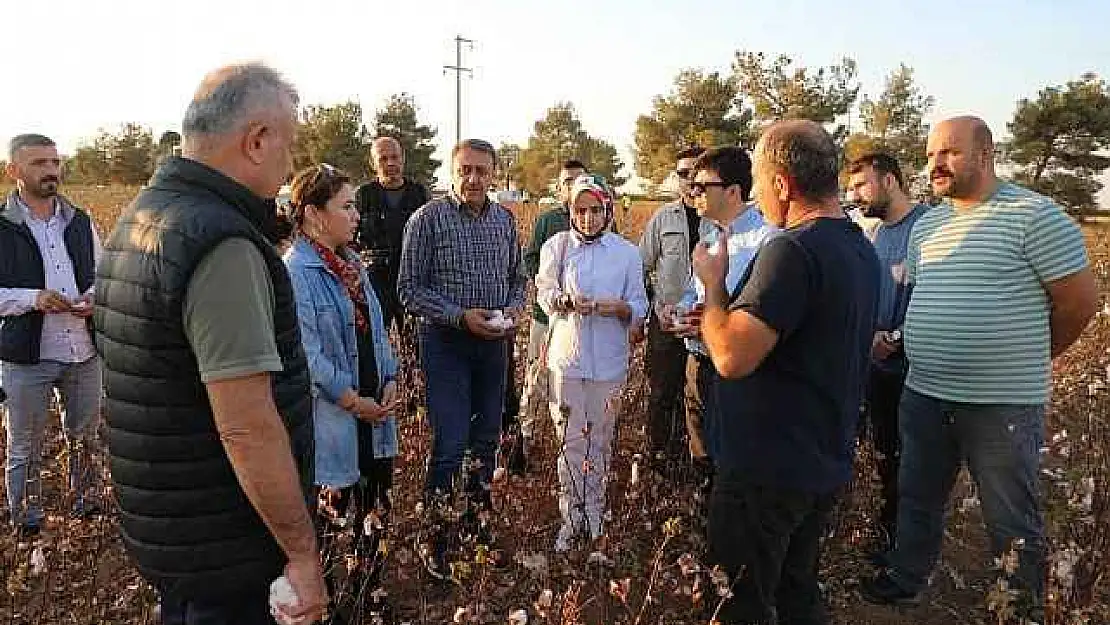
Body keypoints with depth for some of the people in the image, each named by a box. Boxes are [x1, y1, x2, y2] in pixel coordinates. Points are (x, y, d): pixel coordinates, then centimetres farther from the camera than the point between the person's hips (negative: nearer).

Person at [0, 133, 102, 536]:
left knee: (84, 435, 18)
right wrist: (32, 298, -21)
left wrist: (94, 296, -6)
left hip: (84, 351, 4)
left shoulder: (80, 221, 6)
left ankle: (84, 500, 38)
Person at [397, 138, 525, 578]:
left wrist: (514, 308, -6)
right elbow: (409, 288, -10)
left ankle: (477, 521, 33)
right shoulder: (428, 219, -8)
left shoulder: (505, 220, 7)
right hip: (446, 342, -5)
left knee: (487, 438, 14)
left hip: (494, 343, 5)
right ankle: (435, 539, 12)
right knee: (450, 445, -6)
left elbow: (518, 278, 15)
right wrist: (461, 316, -20)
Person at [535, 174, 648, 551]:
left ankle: (594, 514, 27)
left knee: (600, 441, 12)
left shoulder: (626, 252, 2)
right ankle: (571, 519, 16)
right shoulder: (556, 247, 1)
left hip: (608, 361, 1)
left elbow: (641, 308, 4)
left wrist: (618, 307, -18)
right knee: (570, 441, 3)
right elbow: (545, 294, 3)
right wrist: (567, 300, -18)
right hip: (567, 358, 0)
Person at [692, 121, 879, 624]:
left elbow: (732, 359, -28)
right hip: (826, 465, 9)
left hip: (766, 470, -9)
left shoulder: (792, 248, -23)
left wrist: (713, 283, -12)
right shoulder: (861, 249, 8)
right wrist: (719, 322, 12)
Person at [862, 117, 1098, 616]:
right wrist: (936, 355, 11)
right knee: (917, 499, 20)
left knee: (1012, 524, 9)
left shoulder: (1033, 214, -10)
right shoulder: (926, 225, 10)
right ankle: (904, 581, 40)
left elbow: (1080, 300, -7)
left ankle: (1025, 608, 29)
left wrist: (1025, 361, 4)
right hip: (924, 395, 6)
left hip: (1002, 405, -6)